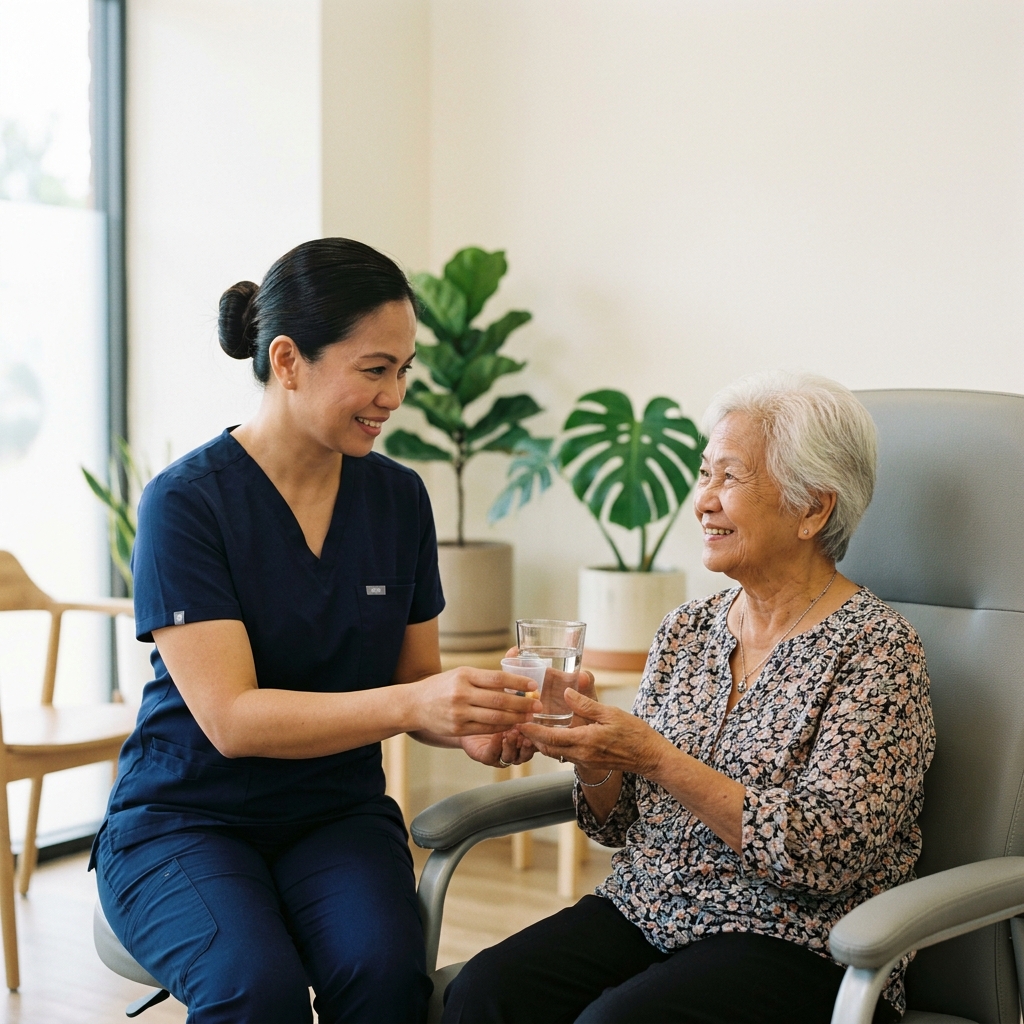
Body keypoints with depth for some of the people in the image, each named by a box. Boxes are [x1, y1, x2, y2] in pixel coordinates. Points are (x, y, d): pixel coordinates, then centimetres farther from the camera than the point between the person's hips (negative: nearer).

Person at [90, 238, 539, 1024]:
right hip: (185, 819, -3)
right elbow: (230, 718, -21)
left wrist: (473, 723, -16)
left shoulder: (399, 498, 1)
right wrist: (407, 705, -34)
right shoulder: (185, 502, -13)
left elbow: (413, 685, 8)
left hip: (338, 814, 4)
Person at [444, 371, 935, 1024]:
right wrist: (594, 755, -8)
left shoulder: (876, 648, -8)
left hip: (793, 940, -5)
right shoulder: (687, 632, 10)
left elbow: (822, 855, -17)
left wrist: (655, 757, -20)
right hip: (645, 913, 5)